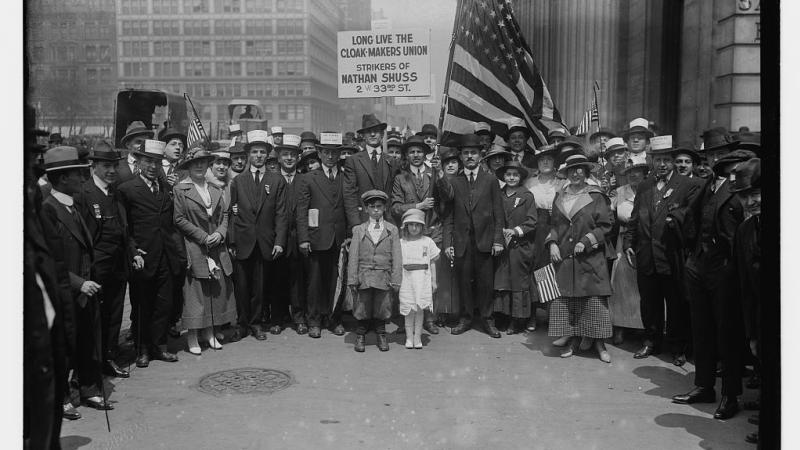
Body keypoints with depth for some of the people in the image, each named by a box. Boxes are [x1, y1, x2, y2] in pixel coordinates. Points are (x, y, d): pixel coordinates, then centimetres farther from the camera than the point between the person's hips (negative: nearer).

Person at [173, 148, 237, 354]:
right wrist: (203, 237, -13)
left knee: (217, 290, 7)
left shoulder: (215, 189, 12)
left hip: (217, 249, 5)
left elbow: (225, 214, 13)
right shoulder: (180, 189, -5)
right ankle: (192, 337, 7)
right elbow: (179, 220, -9)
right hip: (194, 249, -5)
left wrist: (220, 233, -5)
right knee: (194, 292, -3)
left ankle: (209, 332, 18)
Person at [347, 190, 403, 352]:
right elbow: (353, 257, 3)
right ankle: (360, 337, 23)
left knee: (382, 308, 8)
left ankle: (381, 335, 25)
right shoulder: (358, 230, 6)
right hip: (363, 277, 0)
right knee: (362, 309, 6)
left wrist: (396, 280, -4)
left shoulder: (392, 230, 5)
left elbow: (396, 258, 2)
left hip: (383, 278, 0)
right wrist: (352, 280, -3)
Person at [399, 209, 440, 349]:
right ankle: (409, 337, 10)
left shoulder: (427, 242, 5)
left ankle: (417, 337, 11)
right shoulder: (401, 243, 4)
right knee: (409, 310, 2)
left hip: (423, 278, 0)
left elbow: (432, 263, 8)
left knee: (420, 308, 3)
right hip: (407, 278, 0)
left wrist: (433, 281, 8)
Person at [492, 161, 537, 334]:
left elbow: (532, 222, -4)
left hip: (520, 246, -4)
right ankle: (503, 315, 11)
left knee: (519, 282, -1)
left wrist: (515, 231, -14)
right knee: (500, 283, 2)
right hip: (501, 245, 4)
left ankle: (518, 320, 6)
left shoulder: (527, 196, -1)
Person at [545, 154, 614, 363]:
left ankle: (598, 343, 8)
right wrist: (552, 243, -1)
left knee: (594, 301, -2)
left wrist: (586, 241, -12)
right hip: (563, 259, 4)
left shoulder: (596, 196, 0)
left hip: (590, 258, -3)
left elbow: (605, 225, -3)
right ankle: (569, 341, 11)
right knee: (563, 301, 1)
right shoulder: (560, 197, 13)